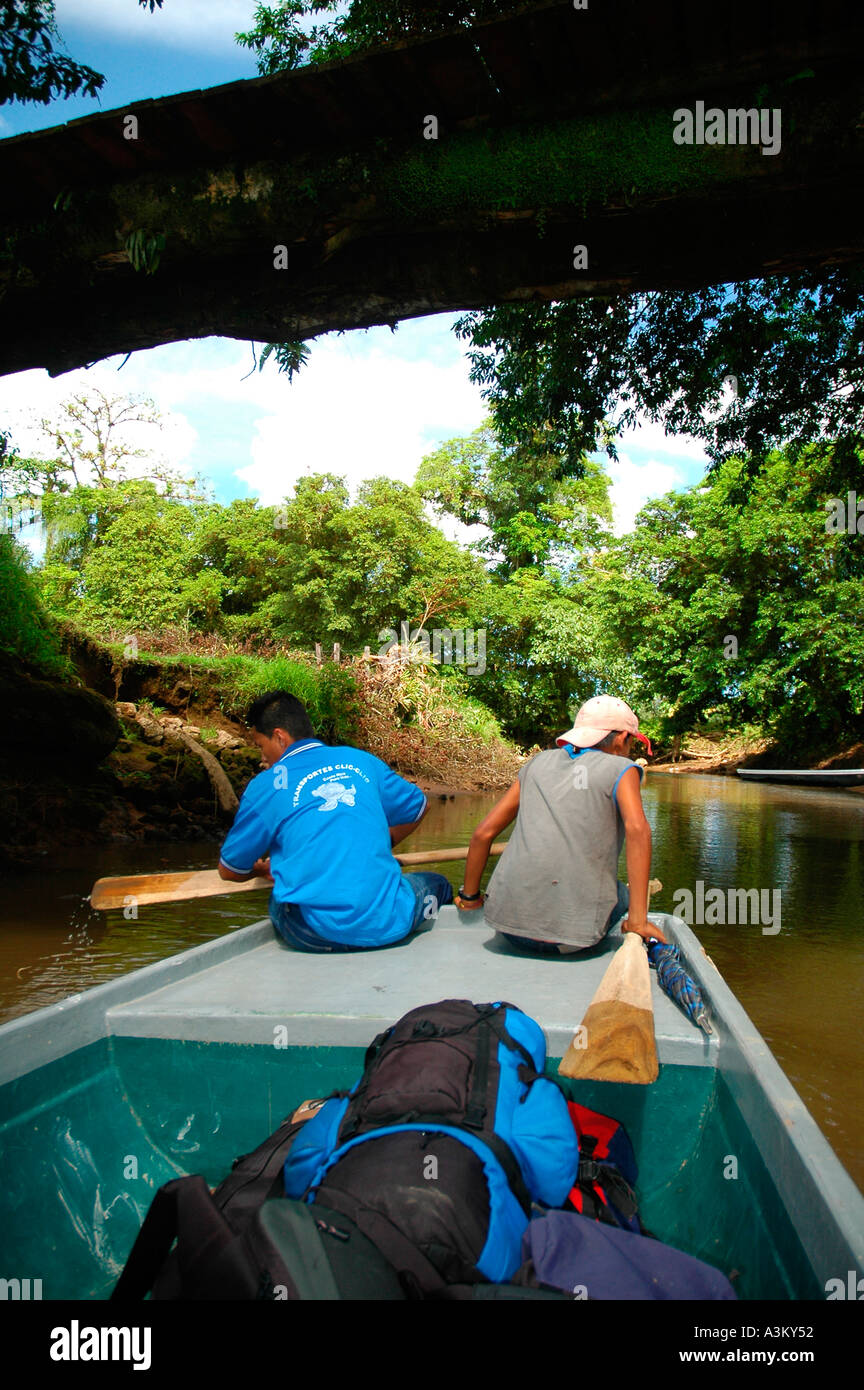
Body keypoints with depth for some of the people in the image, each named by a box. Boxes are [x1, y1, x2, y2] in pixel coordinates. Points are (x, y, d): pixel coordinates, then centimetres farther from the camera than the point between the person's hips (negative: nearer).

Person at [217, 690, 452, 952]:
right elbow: (417, 809, 25)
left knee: (277, 899, 30)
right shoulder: (362, 761, 10)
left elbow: (230, 871, 10)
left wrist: (264, 869, 32)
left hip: (319, 937, -2)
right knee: (436, 884, 30)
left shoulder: (266, 785, 1)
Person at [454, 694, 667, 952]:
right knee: (621, 894, 27)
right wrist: (637, 921, -13)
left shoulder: (540, 762, 17)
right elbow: (637, 829, -14)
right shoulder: (621, 768, 5)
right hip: (571, 933, -3)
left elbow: (483, 832, 14)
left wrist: (469, 896, 26)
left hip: (508, 924, 4)